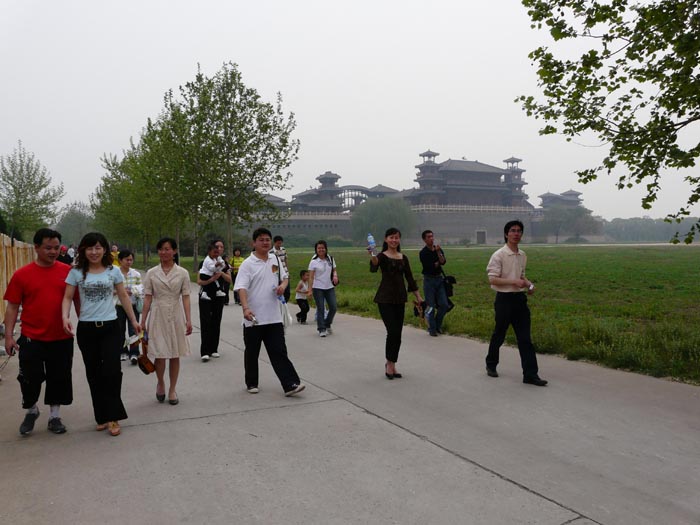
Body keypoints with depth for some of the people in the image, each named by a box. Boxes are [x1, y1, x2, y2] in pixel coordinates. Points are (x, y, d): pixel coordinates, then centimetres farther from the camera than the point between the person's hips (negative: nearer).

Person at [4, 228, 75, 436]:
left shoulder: (67, 271, -1)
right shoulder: (22, 275, -4)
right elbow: (12, 307, -1)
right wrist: (9, 336, -6)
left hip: (62, 339, 1)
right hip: (31, 339, -1)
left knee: (59, 379, 9)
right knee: (30, 379, 8)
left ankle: (54, 416, 27)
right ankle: (31, 411, 35)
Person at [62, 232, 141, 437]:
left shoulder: (114, 271, 2)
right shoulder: (76, 272, 1)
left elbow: (123, 297, 8)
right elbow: (67, 298, 0)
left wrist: (134, 321, 8)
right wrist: (65, 317, -19)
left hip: (110, 327, -1)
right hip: (86, 328, 1)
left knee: (111, 371, -9)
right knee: (94, 374, 9)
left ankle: (113, 417, 4)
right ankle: (102, 416, 22)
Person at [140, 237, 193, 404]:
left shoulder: (182, 273, 1)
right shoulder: (151, 273, 3)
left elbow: (185, 297, 1)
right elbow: (147, 298, 4)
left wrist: (188, 320, -6)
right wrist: (143, 321, 2)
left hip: (175, 316, 0)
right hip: (157, 316, 0)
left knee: (175, 355, 6)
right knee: (159, 354, -3)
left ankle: (172, 389, 21)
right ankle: (160, 383, 25)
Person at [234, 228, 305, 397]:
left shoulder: (275, 260, 9)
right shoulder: (248, 264, -9)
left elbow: (285, 277, 23)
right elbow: (241, 288, -18)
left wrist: (283, 285, -1)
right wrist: (245, 308, -34)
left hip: (274, 317, 4)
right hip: (253, 318, -3)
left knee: (279, 352, 1)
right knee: (252, 353, 11)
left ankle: (290, 384, -1)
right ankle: (251, 383, 28)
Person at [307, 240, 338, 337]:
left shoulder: (331, 259, 6)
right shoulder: (314, 262, -5)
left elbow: (334, 270, 16)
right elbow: (311, 277, -8)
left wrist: (335, 276, -8)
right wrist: (310, 289, -15)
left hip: (330, 287, 4)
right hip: (318, 288, -4)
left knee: (333, 307, 0)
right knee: (320, 309, -3)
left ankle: (327, 324, 24)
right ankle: (322, 329, 6)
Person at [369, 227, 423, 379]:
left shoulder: (403, 258, 10)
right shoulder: (382, 256, -6)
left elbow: (410, 278, 13)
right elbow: (373, 268, -28)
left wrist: (418, 297, 9)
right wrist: (372, 255, -48)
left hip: (400, 298, 5)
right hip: (385, 298, -5)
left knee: (398, 333, 7)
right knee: (393, 332, -11)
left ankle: (392, 365, 20)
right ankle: (389, 363, 9)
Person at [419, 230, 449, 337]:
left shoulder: (438, 250, 8)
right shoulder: (423, 253, -7)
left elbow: (443, 262, -8)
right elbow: (428, 267, -15)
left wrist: (438, 252, -20)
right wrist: (437, 263, 0)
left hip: (439, 279, 5)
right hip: (429, 280, -5)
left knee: (444, 305, 2)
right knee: (431, 306, 0)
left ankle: (438, 325, 22)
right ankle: (432, 329, 12)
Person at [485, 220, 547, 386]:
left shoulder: (522, 255, 11)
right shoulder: (498, 255, -11)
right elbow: (492, 279, -16)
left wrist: (528, 283, 3)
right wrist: (514, 282, -23)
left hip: (520, 298, 6)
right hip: (504, 299, -6)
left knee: (525, 338, 2)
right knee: (499, 335, 9)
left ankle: (530, 374, 3)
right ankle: (491, 365, 30)